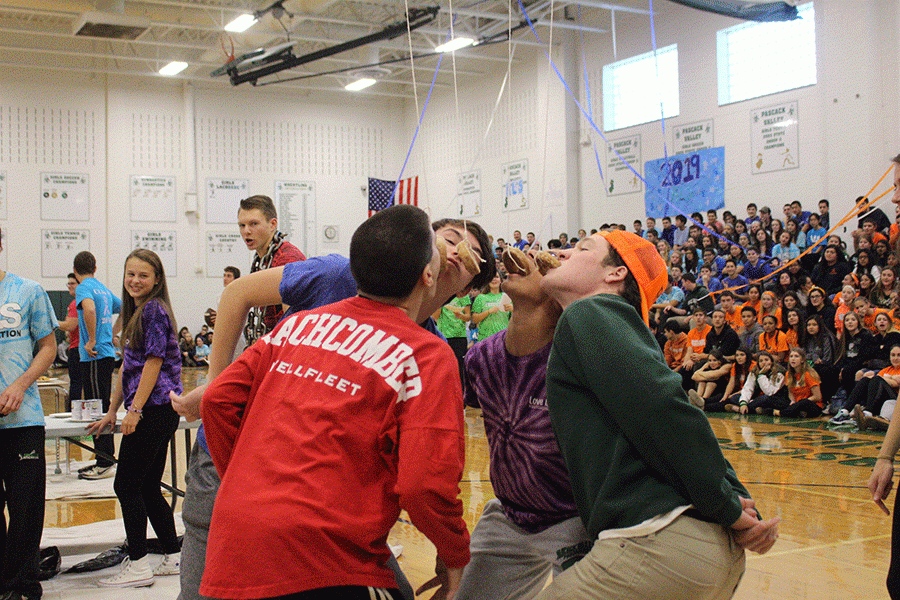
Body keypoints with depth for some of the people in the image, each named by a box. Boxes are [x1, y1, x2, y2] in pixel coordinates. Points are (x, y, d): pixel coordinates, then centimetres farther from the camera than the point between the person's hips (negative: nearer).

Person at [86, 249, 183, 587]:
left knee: (126, 486, -5)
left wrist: (135, 410, -18)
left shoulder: (154, 310, -9)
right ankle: (173, 558, 18)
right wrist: (112, 412, 21)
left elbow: (154, 362, -15)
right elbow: (128, 366, 22)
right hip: (160, 411, 10)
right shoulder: (137, 312, 20)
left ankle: (138, 565, 1)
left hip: (153, 408, -10)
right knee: (148, 488, 12)